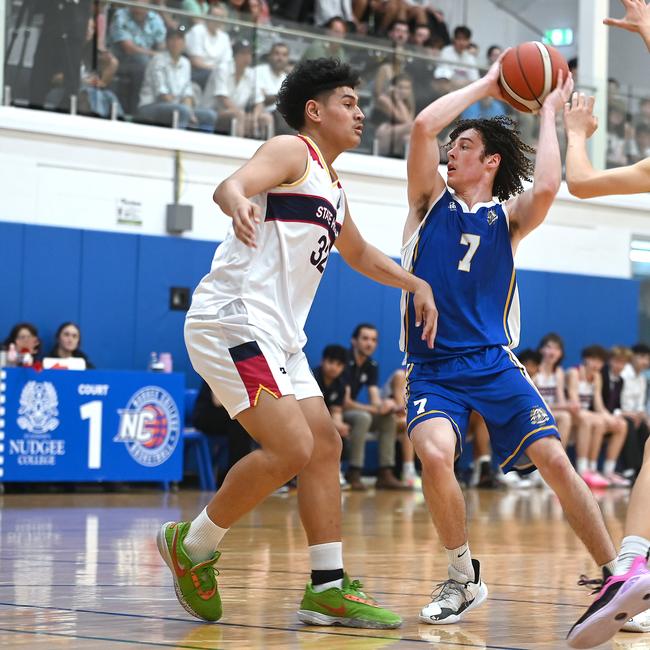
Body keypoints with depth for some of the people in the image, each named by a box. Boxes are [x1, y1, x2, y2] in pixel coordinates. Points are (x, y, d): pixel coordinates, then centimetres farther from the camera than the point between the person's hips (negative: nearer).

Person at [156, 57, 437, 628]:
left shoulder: (333, 189, 23)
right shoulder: (292, 153, -5)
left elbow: (359, 253, 41)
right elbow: (232, 184, -26)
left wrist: (416, 284, 30)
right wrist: (237, 203, -50)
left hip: (278, 338, 10)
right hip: (233, 322, -10)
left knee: (325, 447, 7)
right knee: (291, 449, -17)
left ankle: (329, 588, 11)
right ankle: (194, 544, 0)